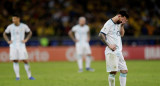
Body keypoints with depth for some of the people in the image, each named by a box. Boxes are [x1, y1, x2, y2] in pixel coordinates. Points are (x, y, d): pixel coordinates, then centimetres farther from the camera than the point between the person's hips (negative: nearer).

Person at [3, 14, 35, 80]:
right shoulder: (10, 27, 0)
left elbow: (30, 32, 14)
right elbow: (4, 34, 15)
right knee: (15, 61, -3)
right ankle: (17, 76, 2)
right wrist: (8, 41, 2)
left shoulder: (24, 26, -2)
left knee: (25, 60, -4)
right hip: (13, 46, 1)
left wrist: (26, 39, 1)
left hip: (21, 45, -1)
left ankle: (29, 76, 6)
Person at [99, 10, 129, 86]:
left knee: (124, 71, 5)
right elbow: (101, 35, -14)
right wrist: (109, 45, -18)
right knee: (113, 71, -13)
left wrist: (122, 25, 5)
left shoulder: (119, 24, 16)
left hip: (118, 51, 8)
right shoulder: (109, 23, -9)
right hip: (111, 52, -8)